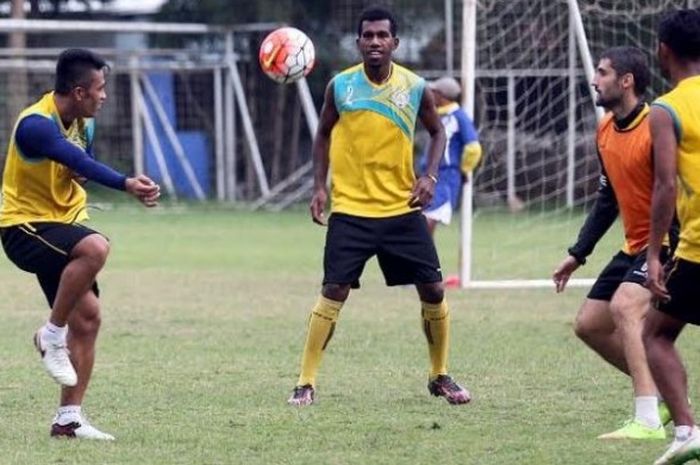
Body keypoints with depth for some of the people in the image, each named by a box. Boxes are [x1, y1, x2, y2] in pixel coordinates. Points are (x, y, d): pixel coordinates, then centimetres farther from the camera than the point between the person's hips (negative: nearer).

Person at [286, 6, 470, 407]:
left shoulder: (415, 88, -3)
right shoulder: (340, 86, -4)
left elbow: (437, 132, 13)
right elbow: (324, 135, 11)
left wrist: (430, 176, -3)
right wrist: (320, 186, 1)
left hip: (403, 209, 1)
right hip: (351, 210, -1)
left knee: (433, 290, 1)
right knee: (334, 291, -10)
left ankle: (440, 376, 19)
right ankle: (306, 383, -2)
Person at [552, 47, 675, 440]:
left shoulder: (656, 127, -20)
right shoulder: (606, 131, 8)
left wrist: (665, 252, -31)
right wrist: (578, 254, 19)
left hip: (668, 244, -10)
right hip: (635, 246, 10)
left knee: (624, 305, -30)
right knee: (589, 325, 10)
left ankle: (649, 421, -34)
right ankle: (665, 395, 22)